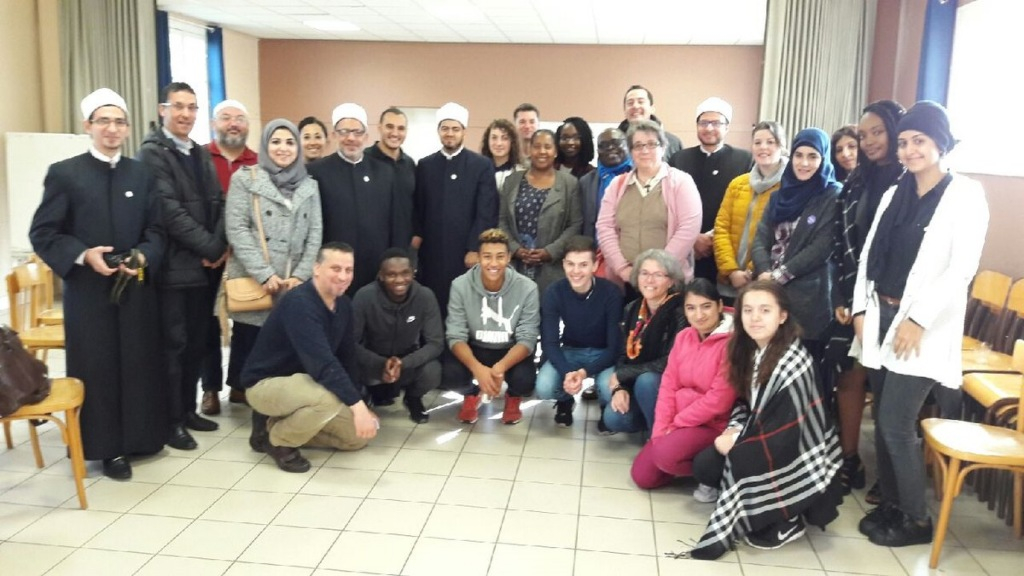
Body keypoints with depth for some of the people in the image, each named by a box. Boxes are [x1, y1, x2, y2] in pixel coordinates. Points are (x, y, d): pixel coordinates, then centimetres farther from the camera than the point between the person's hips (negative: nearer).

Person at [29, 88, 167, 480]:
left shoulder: (142, 174, 8)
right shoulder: (64, 173, -1)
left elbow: (156, 231, 7)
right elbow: (42, 234, -3)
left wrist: (144, 256, -13)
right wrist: (83, 255, -17)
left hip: (137, 288, 3)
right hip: (88, 290, -3)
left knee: (140, 364, 9)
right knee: (98, 368, 4)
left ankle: (140, 435, 24)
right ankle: (108, 446, 14)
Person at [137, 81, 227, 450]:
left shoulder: (200, 154, 16)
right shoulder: (151, 153, -7)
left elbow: (218, 203, 11)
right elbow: (170, 211, -16)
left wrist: (221, 246, -6)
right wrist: (211, 247, -14)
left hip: (205, 264, 7)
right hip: (173, 265, -7)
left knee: (197, 341, 12)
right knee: (173, 343, -1)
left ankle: (188, 409, 24)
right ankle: (171, 420, 10)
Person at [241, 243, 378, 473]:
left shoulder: (343, 304, -2)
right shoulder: (299, 303, -28)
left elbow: (347, 357, 5)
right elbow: (322, 362, -38)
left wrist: (358, 403, 1)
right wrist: (356, 404, -41)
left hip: (303, 383, 8)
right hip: (266, 384, -8)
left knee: (361, 434, 3)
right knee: (331, 397, -36)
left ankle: (287, 426, 13)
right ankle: (279, 439, -9)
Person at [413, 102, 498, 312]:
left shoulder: (482, 166, 1)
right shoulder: (424, 165, 11)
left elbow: (487, 213, -4)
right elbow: (417, 208, 12)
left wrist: (475, 249, -9)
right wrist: (416, 235, -1)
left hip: (467, 252, -2)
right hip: (432, 252, 2)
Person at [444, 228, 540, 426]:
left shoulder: (526, 288, -18)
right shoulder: (460, 286, -16)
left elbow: (527, 339, -17)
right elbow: (456, 336, -17)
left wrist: (500, 367, -37)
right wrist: (477, 368, -37)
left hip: (511, 352, 0)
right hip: (475, 350, 1)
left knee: (525, 381, -32)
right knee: (450, 373, -30)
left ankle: (513, 397, 10)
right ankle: (471, 394, 9)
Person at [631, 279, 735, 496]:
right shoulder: (683, 336, 5)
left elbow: (719, 399, -20)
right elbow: (668, 384, 4)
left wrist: (676, 424, -13)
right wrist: (661, 429, -8)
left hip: (714, 424, -7)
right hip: (678, 421, 7)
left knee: (666, 455, -30)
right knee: (642, 476, 1)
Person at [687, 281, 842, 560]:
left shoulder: (792, 363, -25)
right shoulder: (751, 351, 0)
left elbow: (785, 434, -26)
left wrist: (737, 442, -16)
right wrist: (734, 430, -9)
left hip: (792, 457, -8)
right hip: (765, 441, 8)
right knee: (703, 465, -5)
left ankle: (786, 519, 1)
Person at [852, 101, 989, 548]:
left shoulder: (966, 195, -6)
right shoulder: (895, 194, 13)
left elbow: (961, 268, -14)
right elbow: (870, 254, 13)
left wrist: (918, 320, -18)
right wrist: (861, 309, 3)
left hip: (922, 326, -6)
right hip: (882, 316, 6)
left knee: (896, 424, -6)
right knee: (883, 419, 10)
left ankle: (917, 520, 11)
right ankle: (890, 506, 24)